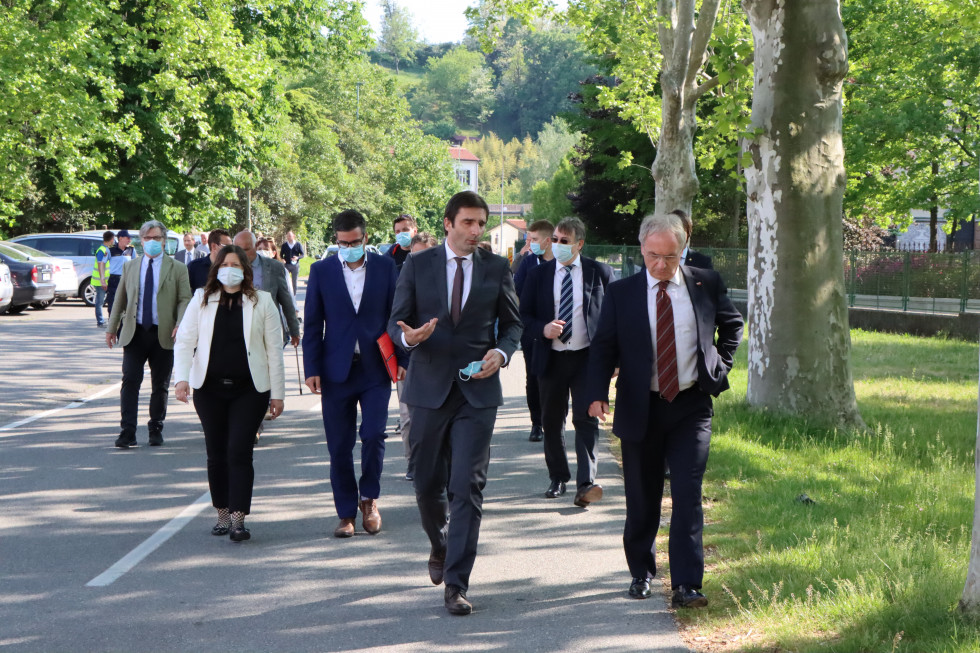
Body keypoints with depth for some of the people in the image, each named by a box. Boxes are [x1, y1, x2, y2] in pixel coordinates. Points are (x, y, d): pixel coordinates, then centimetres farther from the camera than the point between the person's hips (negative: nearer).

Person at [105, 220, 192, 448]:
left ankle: (156, 430, 18)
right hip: (134, 334, 1)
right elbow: (120, 299, 16)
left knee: (160, 386, 6)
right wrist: (111, 327, 12)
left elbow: (184, 299, 0)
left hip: (163, 335, -1)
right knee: (130, 382, -9)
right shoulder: (130, 267, 13)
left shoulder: (177, 269, 5)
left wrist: (180, 325, -16)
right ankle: (127, 432, -9)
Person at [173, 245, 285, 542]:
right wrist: (182, 378, -12)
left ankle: (238, 519, -10)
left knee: (239, 451, -10)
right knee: (216, 454, 7)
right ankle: (222, 514, 19)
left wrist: (277, 392, 2)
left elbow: (274, 349, 4)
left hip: (249, 389, -2)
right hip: (210, 387, 2)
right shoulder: (201, 300, 7)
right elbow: (185, 342, 3)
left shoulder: (261, 302, 4)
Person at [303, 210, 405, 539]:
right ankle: (346, 513, 13)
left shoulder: (385, 267, 4)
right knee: (339, 446, 3)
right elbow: (312, 324, 5)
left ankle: (368, 497, 13)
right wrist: (312, 369, -2)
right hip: (336, 371, 1)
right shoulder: (321, 271, 4)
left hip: (376, 368, -1)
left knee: (373, 435, -11)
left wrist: (402, 360, 0)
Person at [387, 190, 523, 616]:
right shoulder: (417, 266, 4)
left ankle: (456, 585, -6)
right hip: (428, 388, 1)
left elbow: (512, 322, 12)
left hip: (477, 390, -1)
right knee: (427, 484, 10)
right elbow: (395, 322, 4)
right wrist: (408, 337, -19)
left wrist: (501, 352, -9)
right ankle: (440, 546, 41)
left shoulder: (497, 269, 5)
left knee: (467, 488, -8)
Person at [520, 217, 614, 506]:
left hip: (588, 357, -3)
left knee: (586, 419, -13)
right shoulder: (539, 274, 6)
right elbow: (524, 315, 7)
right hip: (551, 359, 3)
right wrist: (543, 329, -14)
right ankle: (558, 478, 27)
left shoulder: (599, 272, 1)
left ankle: (586, 484, -19)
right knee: (552, 423, 10)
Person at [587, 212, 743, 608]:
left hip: (690, 408, 0)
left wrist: (720, 368, 7)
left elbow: (732, 325, 19)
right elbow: (603, 347, -1)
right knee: (642, 499, 9)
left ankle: (686, 585, -9)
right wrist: (598, 394, -16)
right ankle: (641, 571, 30)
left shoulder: (706, 285, 2)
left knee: (687, 495, -9)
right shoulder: (621, 294, -1)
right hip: (640, 409, 0)